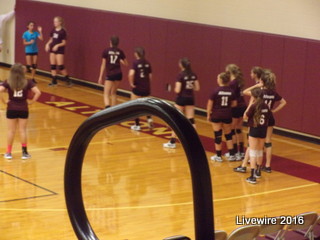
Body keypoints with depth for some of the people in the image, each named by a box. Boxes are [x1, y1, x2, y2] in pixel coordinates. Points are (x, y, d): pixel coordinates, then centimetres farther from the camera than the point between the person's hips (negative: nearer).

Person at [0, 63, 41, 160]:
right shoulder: (27, 82, -6)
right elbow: (38, 92, -14)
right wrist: (31, 101, -3)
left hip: (11, 109, 0)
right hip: (23, 109, 0)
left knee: (11, 131, 9)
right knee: (23, 130, 8)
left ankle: (8, 152, 14)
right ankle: (24, 152, 12)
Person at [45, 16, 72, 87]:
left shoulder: (63, 31, -11)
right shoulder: (53, 31, 7)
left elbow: (64, 43, -11)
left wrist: (57, 45, -25)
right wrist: (47, 44, -3)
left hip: (60, 50, -7)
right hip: (52, 50, 7)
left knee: (60, 66, -8)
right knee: (53, 66, 6)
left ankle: (68, 80, 5)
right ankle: (54, 81, 12)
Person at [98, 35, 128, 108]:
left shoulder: (106, 51, -3)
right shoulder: (120, 51, 4)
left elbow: (103, 65, -3)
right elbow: (126, 64, 13)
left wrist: (100, 77, 2)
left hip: (110, 75, -4)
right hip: (118, 74, 4)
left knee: (106, 94, -5)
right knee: (113, 92, 21)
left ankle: (107, 108, -32)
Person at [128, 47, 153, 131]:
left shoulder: (135, 62, -12)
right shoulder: (147, 63, 3)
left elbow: (131, 74, -26)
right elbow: (150, 76, 5)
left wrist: (131, 83, -13)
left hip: (137, 88, -5)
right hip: (146, 88, 5)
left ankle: (137, 125, 11)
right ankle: (149, 118, 9)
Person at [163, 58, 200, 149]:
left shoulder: (181, 75, -16)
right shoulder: (193, 75, 2)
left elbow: (177, 90, -18)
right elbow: (197, 88, 5)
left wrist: (175, 89, 3)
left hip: (181, 99, -5)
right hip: (190, 98, 5)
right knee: (191, 120, 8)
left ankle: (172, 142, 8)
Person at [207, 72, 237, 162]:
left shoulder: (216, 91, -12)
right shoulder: (231, 91, -2)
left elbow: (210, 104, -8)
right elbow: (234, 104, 3)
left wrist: (208, 114, 3)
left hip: (216, 115, -3)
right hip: (227, 115, 3)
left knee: (217, 135, 5)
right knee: (228, 135, 15)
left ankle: (218, 156, 10)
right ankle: (232, 155, 15)